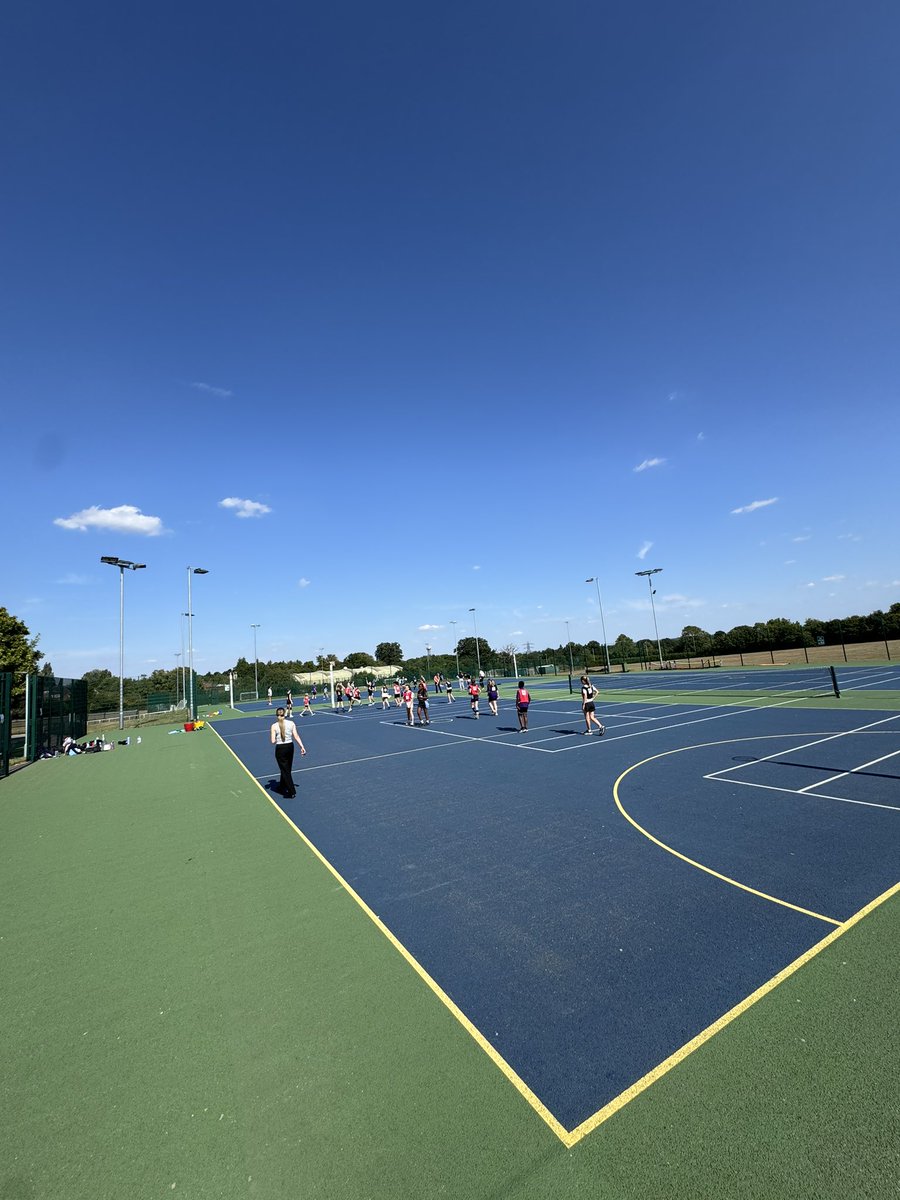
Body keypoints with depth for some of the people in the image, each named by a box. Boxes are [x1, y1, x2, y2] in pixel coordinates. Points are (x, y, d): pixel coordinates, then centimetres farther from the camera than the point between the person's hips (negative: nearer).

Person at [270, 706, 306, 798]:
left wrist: (277, 740, 10)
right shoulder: (291, 723, -4)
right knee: (286, 769, 22)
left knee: (285, 770, 5)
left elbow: (273, 741, -13)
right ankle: (282, 787, 40)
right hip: (290, 746, 4)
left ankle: (292, 792, 3)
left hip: (280, 749, -4)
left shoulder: (274, 726, -11)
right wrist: (302, 746, 0)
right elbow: (296, 736, -5)